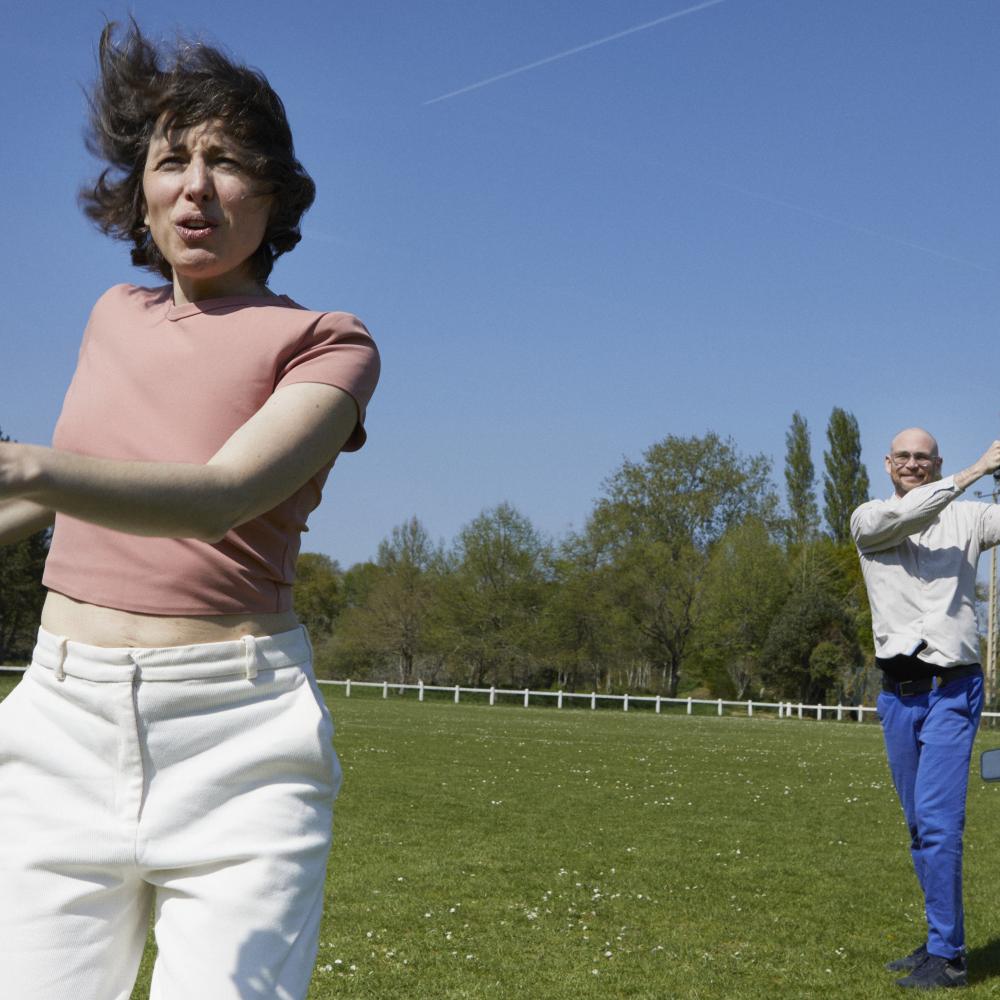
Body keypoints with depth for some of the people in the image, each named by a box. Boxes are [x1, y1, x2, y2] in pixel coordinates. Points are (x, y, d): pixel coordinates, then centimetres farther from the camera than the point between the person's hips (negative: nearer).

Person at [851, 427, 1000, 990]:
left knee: (938, 821, -12)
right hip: (898, 692, 4)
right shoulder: (869, 521, 5)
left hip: (952, 690, -4)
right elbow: (904, 516, -16)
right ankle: (944, 941, 23)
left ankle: (947, 957, -5)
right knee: (920, 826, 11)